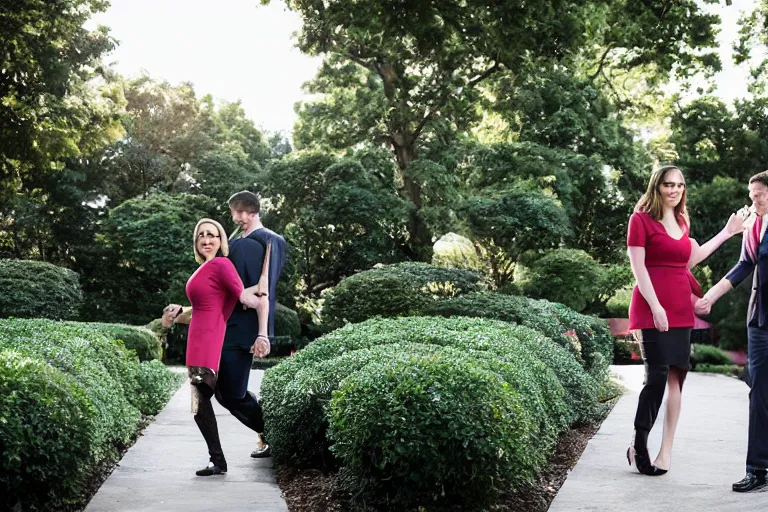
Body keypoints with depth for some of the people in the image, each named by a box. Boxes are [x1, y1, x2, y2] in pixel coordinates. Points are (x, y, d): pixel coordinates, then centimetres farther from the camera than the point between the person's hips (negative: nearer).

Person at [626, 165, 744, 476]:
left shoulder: (682, 221, 16)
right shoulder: (641, 219, -4)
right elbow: (638, 266, -10)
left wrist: (726, 233, 28)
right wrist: (655, 306, -18)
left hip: (680, 309, 7)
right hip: (653, 308, -6)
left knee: (676, 377, 4)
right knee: (657, 375, -12)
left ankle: (666, 451, 10)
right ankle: (639, 446, 1)